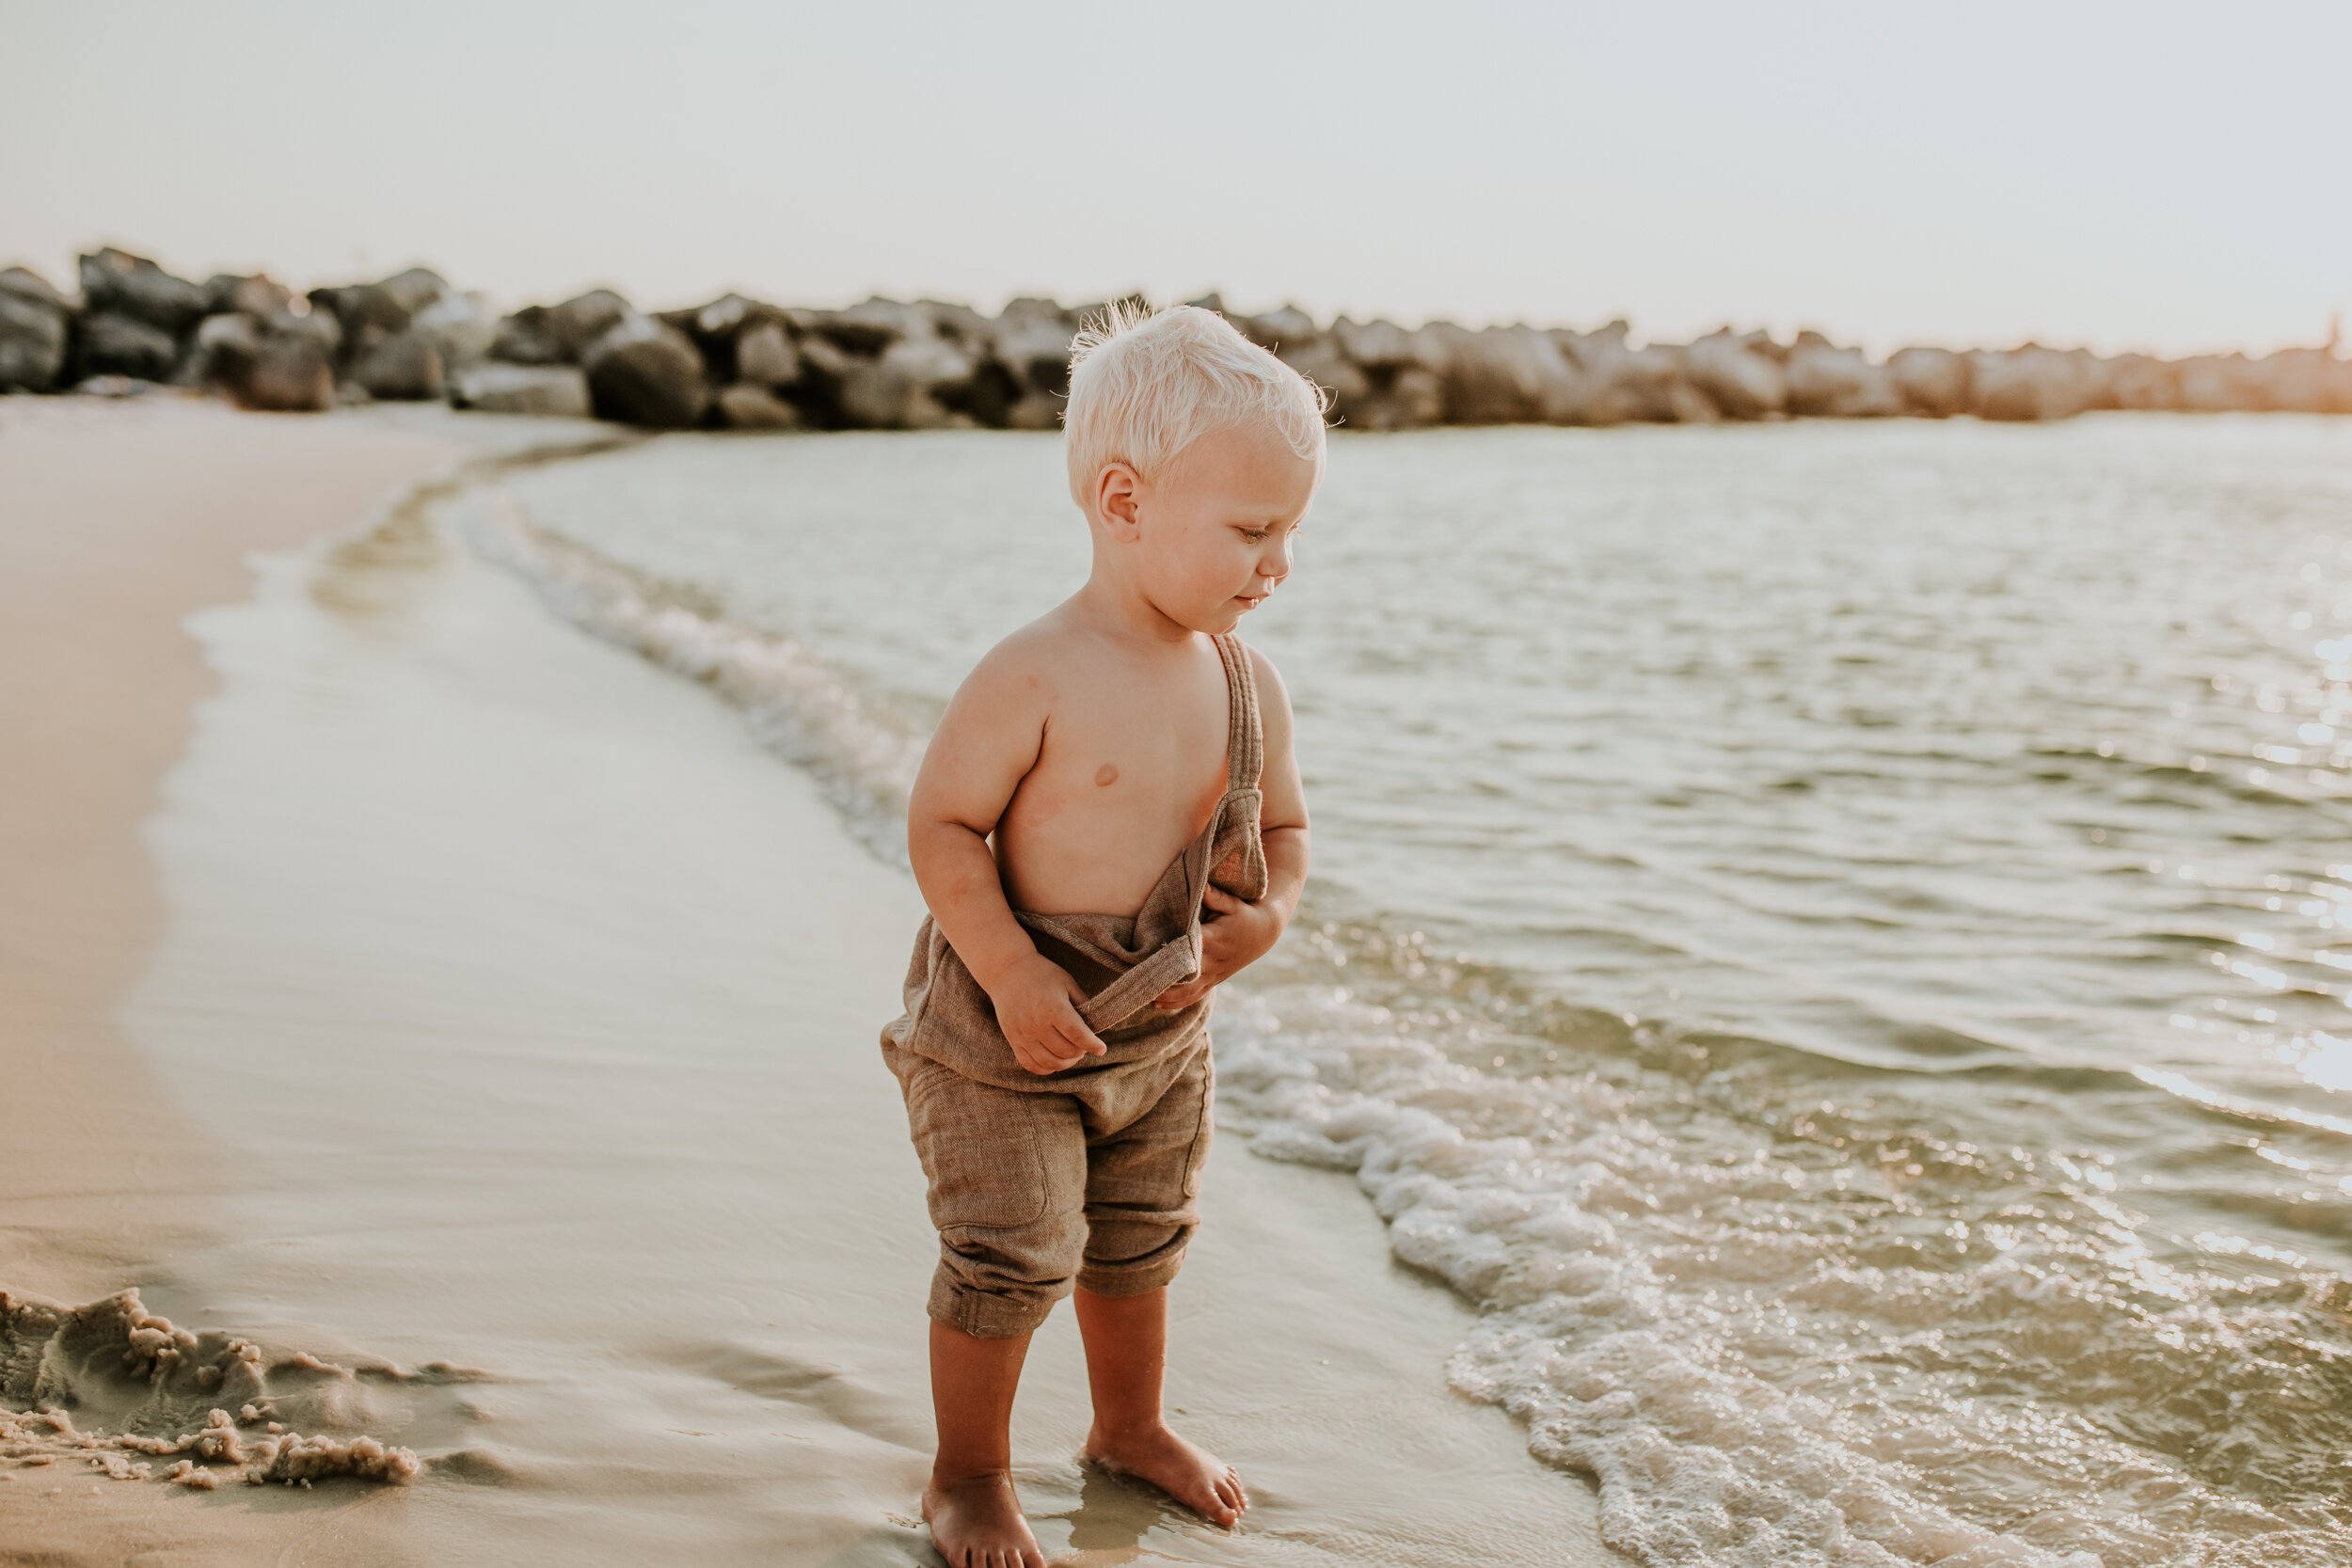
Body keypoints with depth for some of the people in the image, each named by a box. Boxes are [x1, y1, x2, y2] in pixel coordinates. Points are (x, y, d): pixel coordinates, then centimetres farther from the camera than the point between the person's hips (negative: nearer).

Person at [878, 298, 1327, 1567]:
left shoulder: (1245, 682, -4)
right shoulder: (1035, 678, -25)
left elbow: (1281, 827, 9)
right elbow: (941, 824, -21)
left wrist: (1268, 916, -11)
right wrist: (1013, 974, -26)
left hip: (1163, 1035, 6)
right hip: (1004, 1034, -6)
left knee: (1140, 1244, 22)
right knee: (1010, 1260, 0)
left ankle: (1130, 1426, 46)